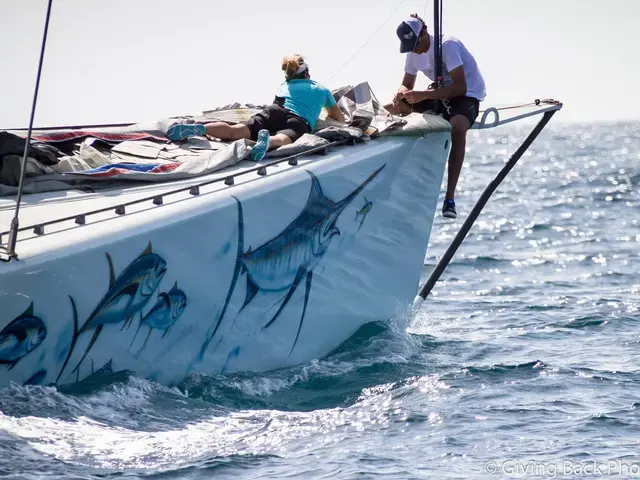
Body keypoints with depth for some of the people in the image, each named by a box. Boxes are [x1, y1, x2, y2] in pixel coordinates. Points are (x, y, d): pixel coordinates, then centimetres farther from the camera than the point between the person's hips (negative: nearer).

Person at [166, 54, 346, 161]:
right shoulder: (323, 90, 36)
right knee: (283, 138, -36)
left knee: (235, 131, -20)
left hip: (276, 112, 2)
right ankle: (269, 141, -72)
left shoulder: (283, 86, 42)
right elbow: (340, 119, 48)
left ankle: (200, 128, -47)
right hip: (301, 122, -2)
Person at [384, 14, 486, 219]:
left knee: (458, 126, -41)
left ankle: (450, 198, -44)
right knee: (391, 109, -6)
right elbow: (407, 85, 9)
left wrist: (423, 95, -37)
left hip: (468, 95, -8)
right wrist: (401, 94, -17)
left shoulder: (447, 46, -23)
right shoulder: (413, 53, 0)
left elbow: (460, 87, -30)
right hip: (440, 93, 8)